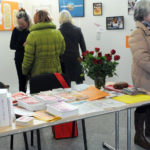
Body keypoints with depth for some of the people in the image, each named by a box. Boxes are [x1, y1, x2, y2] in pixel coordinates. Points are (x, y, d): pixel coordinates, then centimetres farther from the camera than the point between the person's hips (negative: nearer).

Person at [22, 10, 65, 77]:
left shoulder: (33, 35, -13)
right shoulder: (58, 33, -1)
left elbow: (28, 58, -9)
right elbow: (62, 52, 12)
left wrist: (25, 71, 6)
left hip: (37, 74, -3)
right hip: (56, 73, 3)